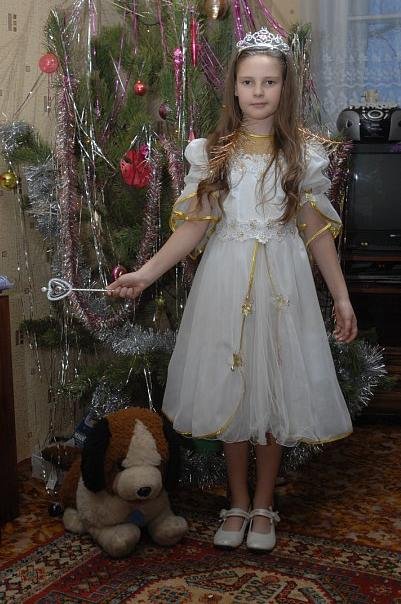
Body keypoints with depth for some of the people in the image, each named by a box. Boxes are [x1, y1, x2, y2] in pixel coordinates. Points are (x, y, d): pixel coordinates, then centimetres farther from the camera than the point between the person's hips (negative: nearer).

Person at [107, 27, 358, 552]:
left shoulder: (302, 153, 2)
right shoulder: (212, 152, 2)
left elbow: (317, 230, 4)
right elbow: (195, 226, 0)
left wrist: (342, 297, 3)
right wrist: (145, 274, -10)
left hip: (283, 282, 0)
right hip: (226, 282, 1)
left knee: (275, 389, 5)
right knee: (230, 390, 6)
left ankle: (263, 505, 23)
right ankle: (238, 503, 24)